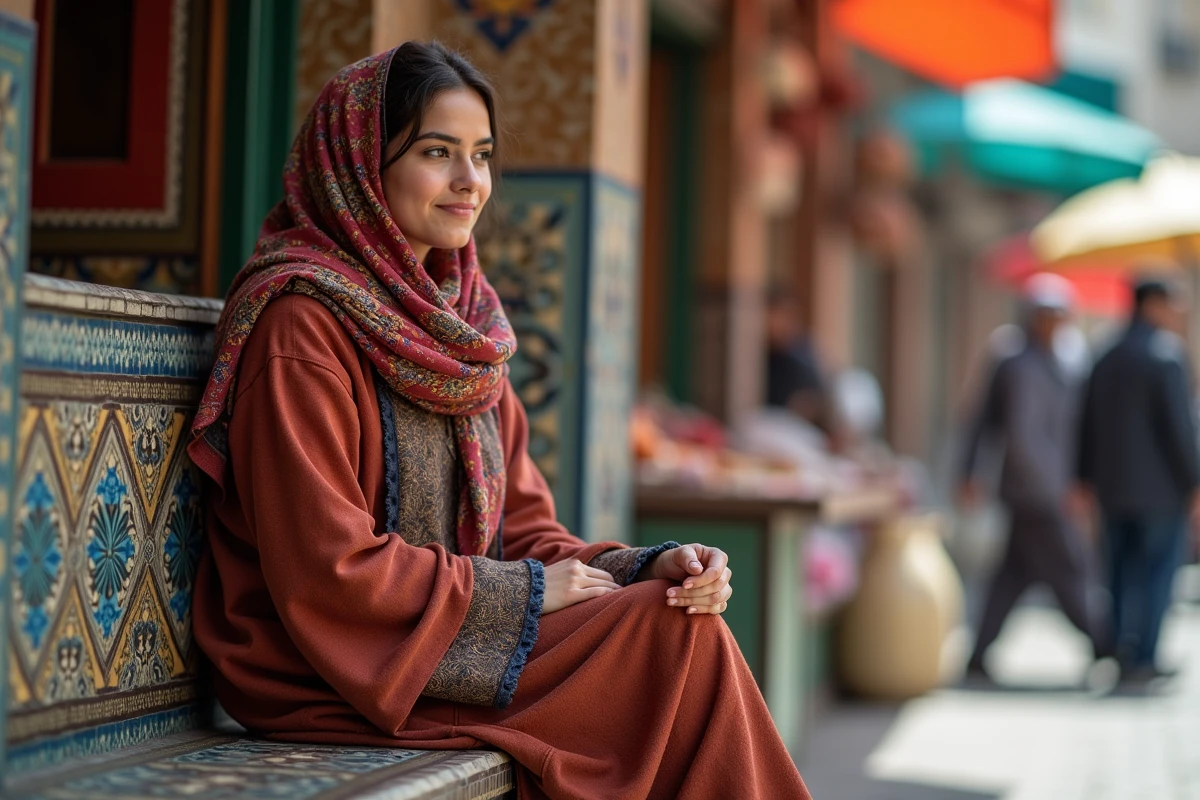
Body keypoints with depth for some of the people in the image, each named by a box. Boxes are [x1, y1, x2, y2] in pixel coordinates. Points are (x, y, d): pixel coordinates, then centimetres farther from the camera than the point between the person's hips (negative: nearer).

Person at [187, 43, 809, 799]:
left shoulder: (460, 323, 14)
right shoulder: (302, 322, -13)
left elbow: (524, 530, 12)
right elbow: (328, 572, -18)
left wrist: (645, 568, -7)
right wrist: (526, 590, -12)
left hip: (452, 635, 8)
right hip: (332, 673, -8)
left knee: (681, 609, -13)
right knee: (680, 635, -16)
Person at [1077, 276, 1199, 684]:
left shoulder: (1108, 357, 10)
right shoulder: (1167, 355, -11)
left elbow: (1089, 423, 12)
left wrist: (1087, 478, 16)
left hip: (1113, 486, 7)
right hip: (1162, 488, -7)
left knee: (1121, 572, 11)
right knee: (1158, 571, -1)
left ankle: (1118, 652, 10)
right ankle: (1142, 657, -4)